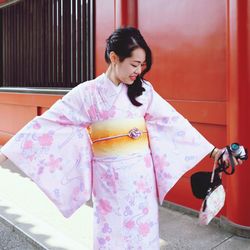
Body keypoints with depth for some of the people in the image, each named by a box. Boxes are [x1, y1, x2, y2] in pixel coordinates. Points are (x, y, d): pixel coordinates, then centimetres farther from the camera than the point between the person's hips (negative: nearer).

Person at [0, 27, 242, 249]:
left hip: (142, 175, 3)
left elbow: (172, 121, 4)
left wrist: (212, 150, 3)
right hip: (109, 179, -2)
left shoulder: (144, 90, 2)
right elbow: (49, 122, -8)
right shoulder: (87, 93, -6)